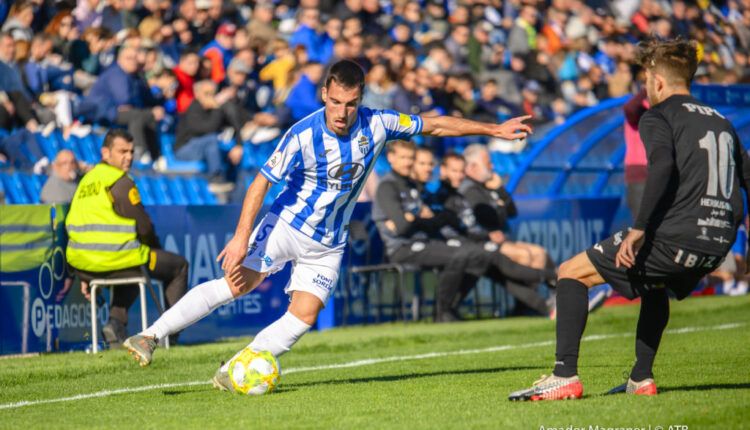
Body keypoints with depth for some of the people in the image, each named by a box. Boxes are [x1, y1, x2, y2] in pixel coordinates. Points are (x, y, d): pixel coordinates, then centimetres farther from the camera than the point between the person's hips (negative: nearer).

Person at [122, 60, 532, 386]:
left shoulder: (376, 124, -13)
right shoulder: (303, 135, -22)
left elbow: (436, 125, 0)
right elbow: (262, 182, -16)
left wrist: (494, 129, 3)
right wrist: (241, 237, -23)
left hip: (328, 243, 4)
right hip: (286, 224, -4)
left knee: (303, 316, -10)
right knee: (236, 283, -18)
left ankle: (232, 372, -4)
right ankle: (150, 337, -15)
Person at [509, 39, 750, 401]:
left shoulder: (658, 117, -1)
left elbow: (662, 168, -19)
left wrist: (639, 229, -22)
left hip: (672, 236, -7)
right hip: (718, 244, 8)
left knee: (572, 273, 5)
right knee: (655, 287, 38)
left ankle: (565, 376, -5)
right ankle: (641, 379, 30)